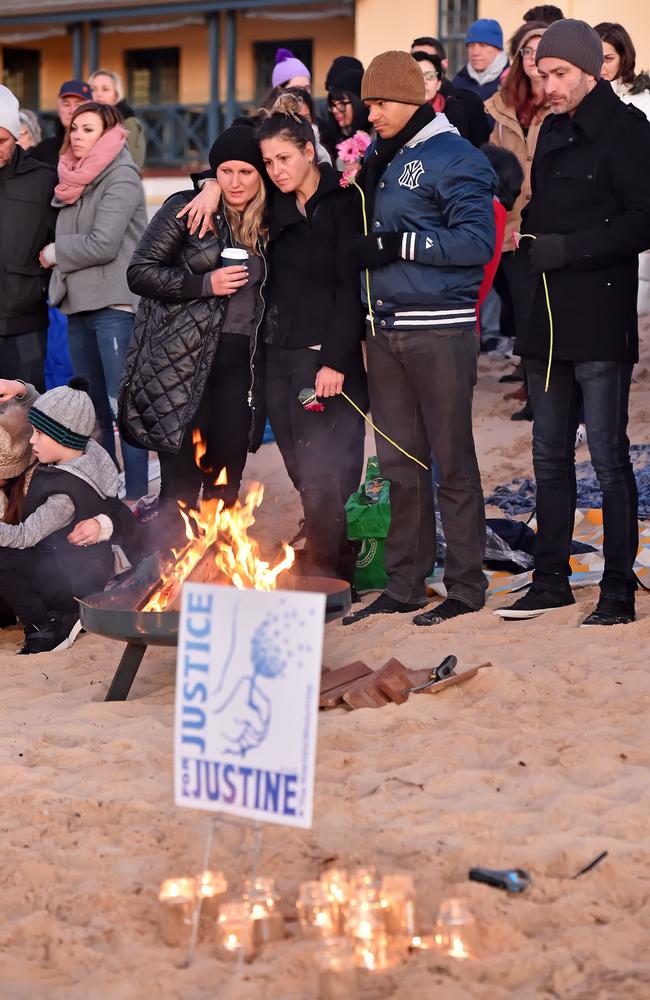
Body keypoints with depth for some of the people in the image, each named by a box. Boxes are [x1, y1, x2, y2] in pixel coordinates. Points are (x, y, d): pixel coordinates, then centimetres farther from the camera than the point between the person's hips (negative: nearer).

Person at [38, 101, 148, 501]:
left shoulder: (121, 176, -7)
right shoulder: (76, 178, 17)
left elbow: (103, 244, -15)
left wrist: (56, 253, -2)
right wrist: (60, 273, 2)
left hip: (115, 306, -8)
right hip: (79, 305, 8)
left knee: (123, 407, -8)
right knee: (92, 409, 11)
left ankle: (136, 498, -6)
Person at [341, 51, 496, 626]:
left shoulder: (453, 158, -8)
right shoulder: (379, 159, 15)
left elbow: (477, 240, -18)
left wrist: (397, 245, -18)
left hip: (441, 330, -8)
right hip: (384, 330, 8)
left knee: (452, 460, -1)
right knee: (400, 464, 11)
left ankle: (466, 586, 7)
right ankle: (405, 586, 19)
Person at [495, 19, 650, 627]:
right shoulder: (551, 132, 17)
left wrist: (568, 248, -17)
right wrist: (528, 240, 5)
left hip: (600, 320, -8)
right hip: (548, 322, 8)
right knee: (550, 456, 12)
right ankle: (551, 580, 20)